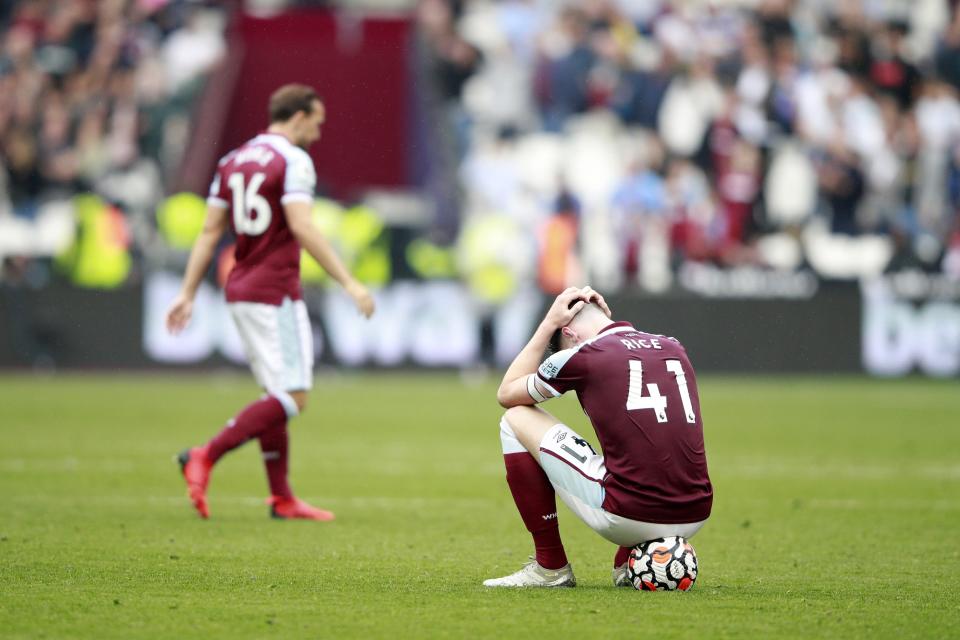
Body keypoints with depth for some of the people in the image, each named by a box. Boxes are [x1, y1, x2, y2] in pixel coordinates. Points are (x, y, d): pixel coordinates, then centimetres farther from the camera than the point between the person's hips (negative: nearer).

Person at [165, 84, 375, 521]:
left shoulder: (232, 161, 13)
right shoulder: (293, 161, -10)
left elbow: (210, 231, 11)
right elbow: (302, 228, -20)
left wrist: (188, 294, 12)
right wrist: (349, 283, -19)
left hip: (240, 290, 9)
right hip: (276, 292, -9)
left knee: (277, 395, 14)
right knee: (293, 398, -8)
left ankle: (282, 498, 12)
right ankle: (204, 457, -18)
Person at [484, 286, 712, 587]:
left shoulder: (581, 355, 0)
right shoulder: (674, 348, 15)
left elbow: (506, 394, 19)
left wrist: (548, 324, 23)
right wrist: (606, 319, 37)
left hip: (628, 517, -6)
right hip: (695, 520, 6)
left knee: (516, 419, 13)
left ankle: (550, 566, 14)